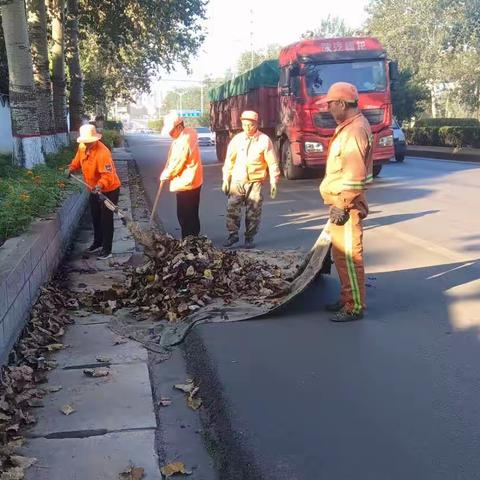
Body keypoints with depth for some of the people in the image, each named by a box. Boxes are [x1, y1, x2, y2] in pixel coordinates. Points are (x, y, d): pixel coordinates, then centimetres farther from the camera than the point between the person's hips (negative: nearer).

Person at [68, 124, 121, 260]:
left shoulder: (102, 153, -31)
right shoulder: (82, 147, -6)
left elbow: (108, 175, -35)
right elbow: (78, 160, 16)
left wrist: (100, 185, -49)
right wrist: (72, 168, 1)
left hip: (109, 190, -8)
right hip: (95, 189, 8)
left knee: (106, 219, -1)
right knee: (95, 217, 20)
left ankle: (107, 250, 8)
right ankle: (98, 242, 37)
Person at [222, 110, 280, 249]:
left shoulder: (264, 140, -5)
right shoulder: (237, 139, 3)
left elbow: (272, 163, -2)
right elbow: (229, 160, 9)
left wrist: (273, 182, -4)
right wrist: (226, 179, 7)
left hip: (255, 182, -2)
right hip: (237, 181, 2)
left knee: (253, 213, 3)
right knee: (232, 208, -1)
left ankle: (249, 238, 15)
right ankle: (233, 234, 13)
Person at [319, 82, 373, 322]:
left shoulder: (355, 130, -19)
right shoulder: (348, 127, 14)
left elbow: (354, 175, -24)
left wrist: (342, 205, -20)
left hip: (347, 205, -11)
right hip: (341, 202, 11)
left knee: (349, 255, -4)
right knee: (340, 253, 17)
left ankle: (355, 307, 4)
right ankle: (347, 299, 29)